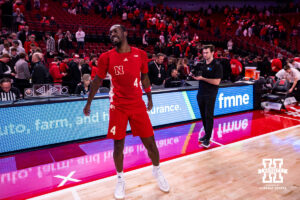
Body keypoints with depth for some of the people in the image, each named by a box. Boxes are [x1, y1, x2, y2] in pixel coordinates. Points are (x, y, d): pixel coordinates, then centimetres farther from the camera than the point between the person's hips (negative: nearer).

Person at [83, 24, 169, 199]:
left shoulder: (140, 54, 0)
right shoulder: (106, 57, -3)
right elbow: (98, 80, 6)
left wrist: (149, 98, 17)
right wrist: (89, 103, 9)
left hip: (138, 105, 1)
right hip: (118, 107, -1)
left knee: (150, 142, 5)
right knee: (118, 145, 5)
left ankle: (157, 171, 34)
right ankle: (120, 178, 29)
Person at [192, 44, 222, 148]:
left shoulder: (217, 65, -8)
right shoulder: (202, 64, 12)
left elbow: (216, 82, -15)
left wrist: (202, 78, -17)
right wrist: (195, 76, -2)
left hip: (210, 95, -6)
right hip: (200, 93, 6)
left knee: (208, 116, -3)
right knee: (203, 115, 11)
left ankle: (207, 138, 3)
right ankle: (206, 134, 24)